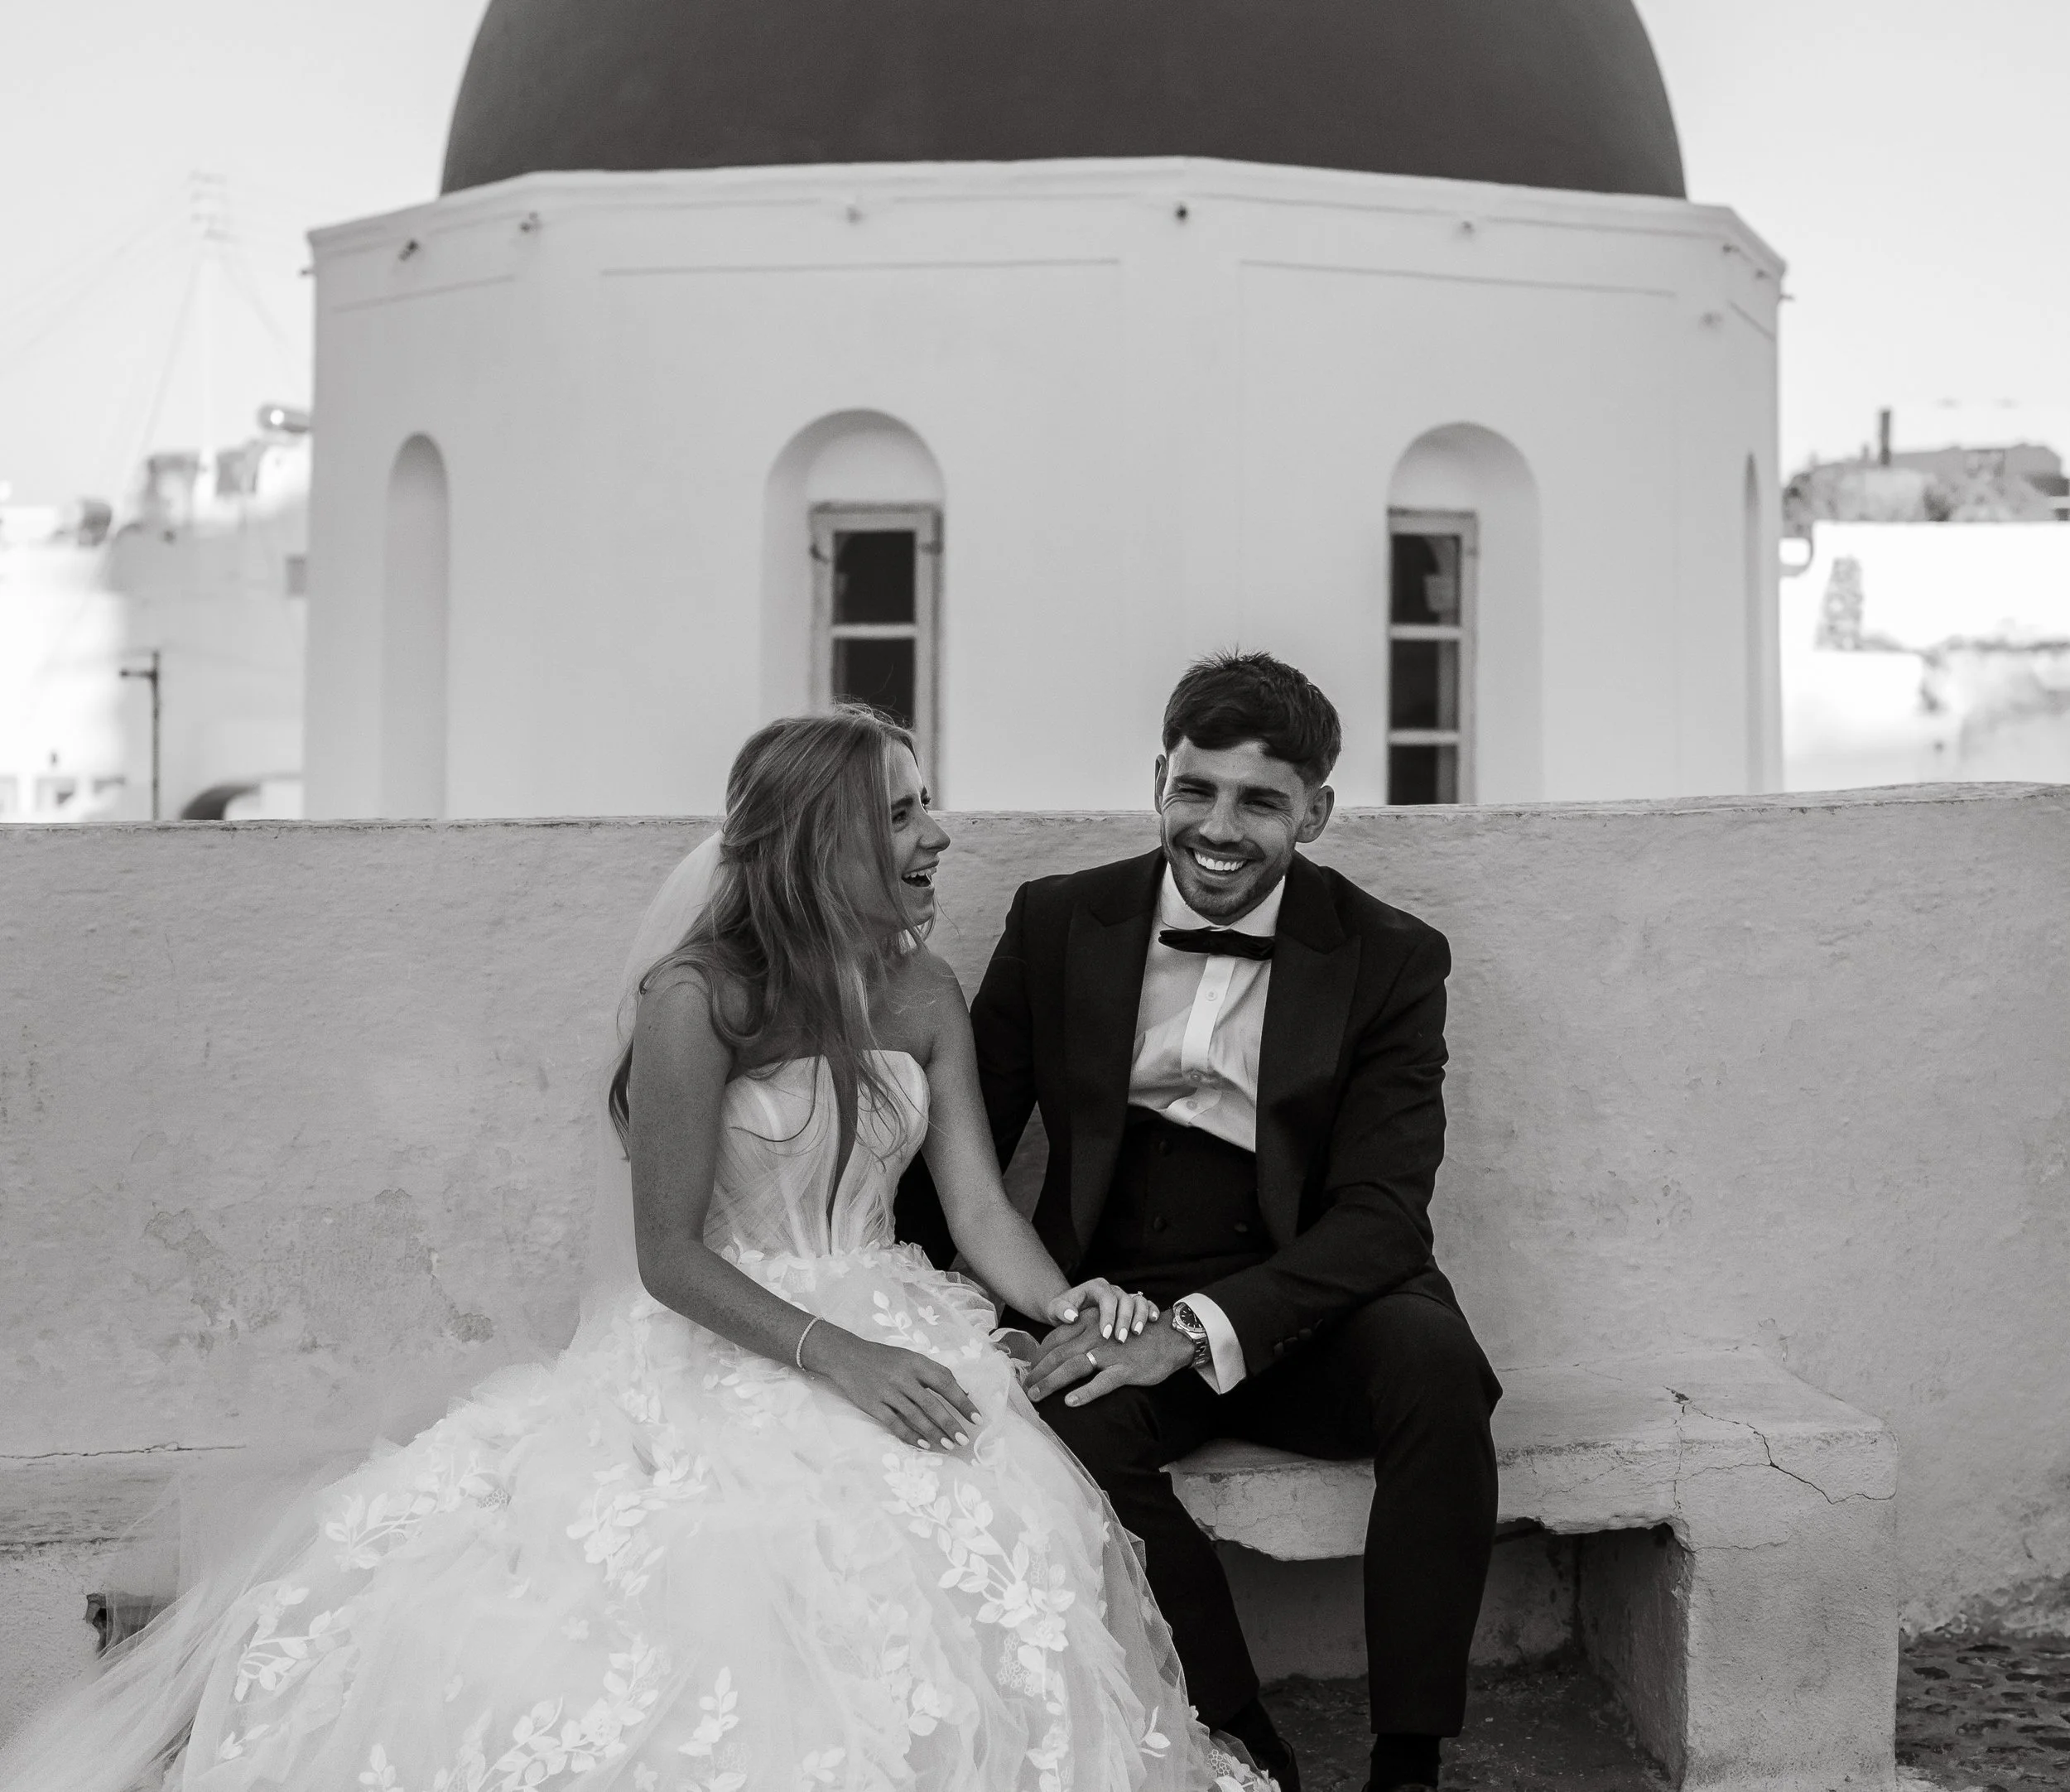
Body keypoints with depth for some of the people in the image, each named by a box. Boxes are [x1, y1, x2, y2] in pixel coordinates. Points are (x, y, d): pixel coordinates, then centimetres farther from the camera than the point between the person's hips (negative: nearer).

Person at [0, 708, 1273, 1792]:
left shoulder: (927, 996, 8)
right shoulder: (698, 995, -10)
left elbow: (979, 1203, 4)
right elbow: (669, 1254, -10)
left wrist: (1067, 1303, -16)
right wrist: (835, 1356, -21)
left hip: (887, 1340, 5)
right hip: (719, 1348, -5)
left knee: (1009, 1537, -24)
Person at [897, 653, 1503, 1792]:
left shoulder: (1389, 960, -2)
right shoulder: (1059, 923, 3)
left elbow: (1380, 1216, -11)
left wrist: (1197, 1329, -25)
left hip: (1301, 1313, 0)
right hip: (1108, 1305, 1)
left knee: (1433, 1359, -32)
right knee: (1066, 1418, -33)